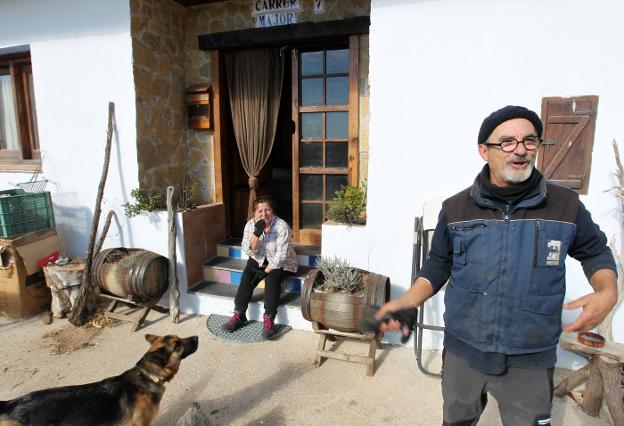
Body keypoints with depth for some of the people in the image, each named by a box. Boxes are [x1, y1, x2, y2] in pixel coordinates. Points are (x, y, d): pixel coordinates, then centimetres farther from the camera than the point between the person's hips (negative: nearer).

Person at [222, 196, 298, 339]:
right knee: (246, 277, -21)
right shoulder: (250, 225, -11)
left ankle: (269, 320, -24)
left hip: (281, 264, -4)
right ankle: (239, 315, -14)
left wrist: (265, 272, -24)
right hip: (260, 259, 4)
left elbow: (281, 256, -24)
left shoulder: (282, 227, -24)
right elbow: (249, 250, -17)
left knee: (272, 279, -31)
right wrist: (257, 233, -32)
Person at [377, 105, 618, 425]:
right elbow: (438, 265, 3)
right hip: (462, 352, 1)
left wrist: (607, 292, -10)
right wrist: (408, 301, -12)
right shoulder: (455, 208, -7)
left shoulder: (566, 205, -7)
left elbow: (595, 252, 10)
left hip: (530, 361, -1)